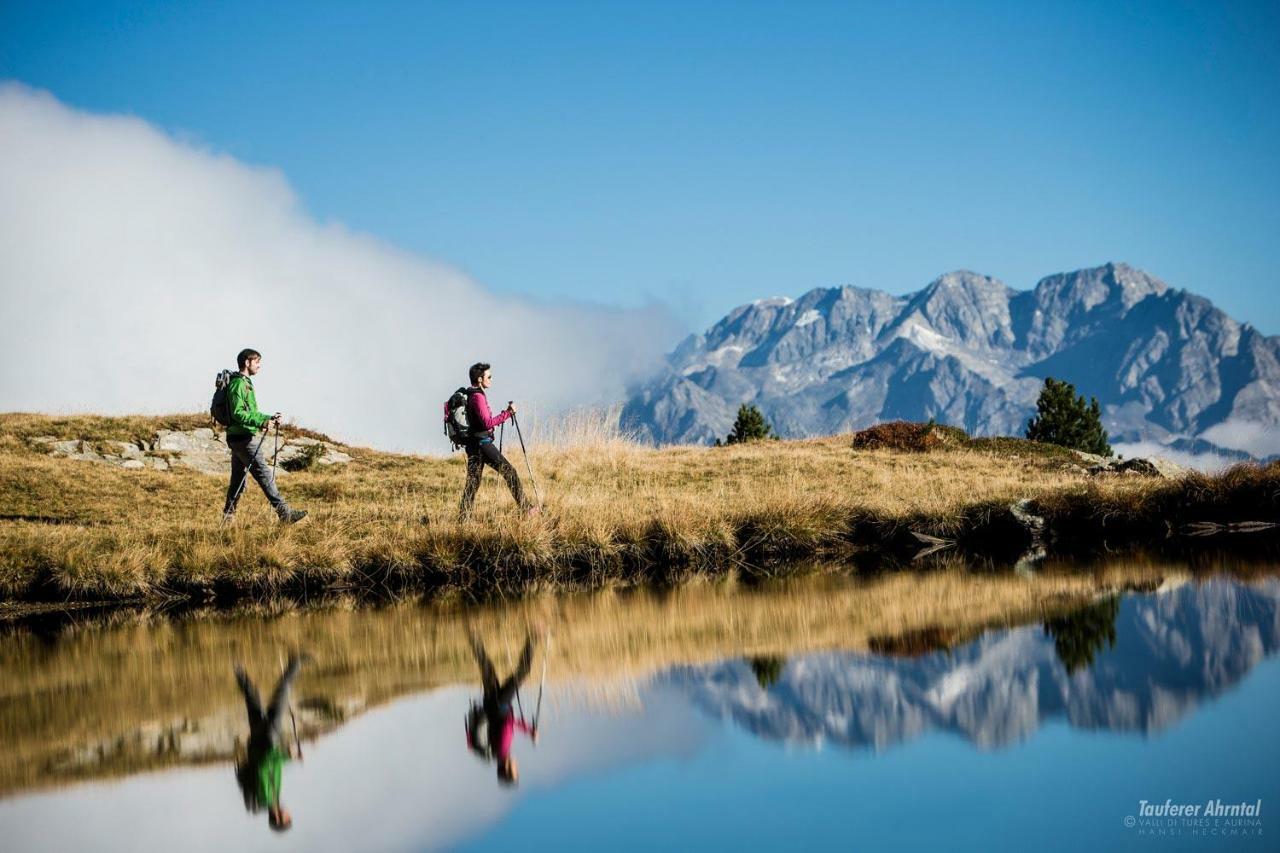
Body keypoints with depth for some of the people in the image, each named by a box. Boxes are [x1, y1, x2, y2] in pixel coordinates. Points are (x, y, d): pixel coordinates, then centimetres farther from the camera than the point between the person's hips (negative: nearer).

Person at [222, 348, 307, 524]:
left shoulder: (245, 383, 20)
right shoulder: (238, 384, -13)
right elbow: (238, 413, -22)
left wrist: (269, 418, 15)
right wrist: (262, 422, -28)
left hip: (237, 438, 11)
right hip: (243, 438, -11)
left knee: (238, 479, 12)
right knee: (264, 473, -12)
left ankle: (228, 517, 15)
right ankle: (284, 513, -15)